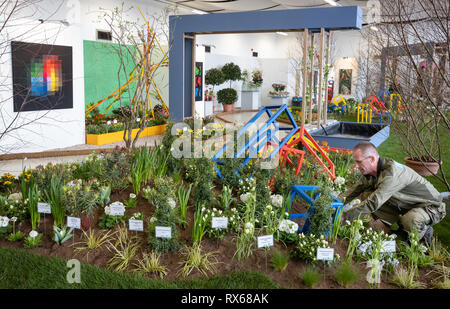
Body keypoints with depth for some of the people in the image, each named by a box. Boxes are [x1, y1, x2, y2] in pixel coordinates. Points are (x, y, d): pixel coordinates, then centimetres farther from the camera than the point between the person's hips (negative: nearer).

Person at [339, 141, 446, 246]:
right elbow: (354, 190, 3)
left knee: (410, 221, -41)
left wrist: (344, 216, -34)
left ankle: (424, 231, -6)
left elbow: (373, 203, -38)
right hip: (404, 206, 7)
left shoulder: (392, 173, -34)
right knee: (365, 195, -6)